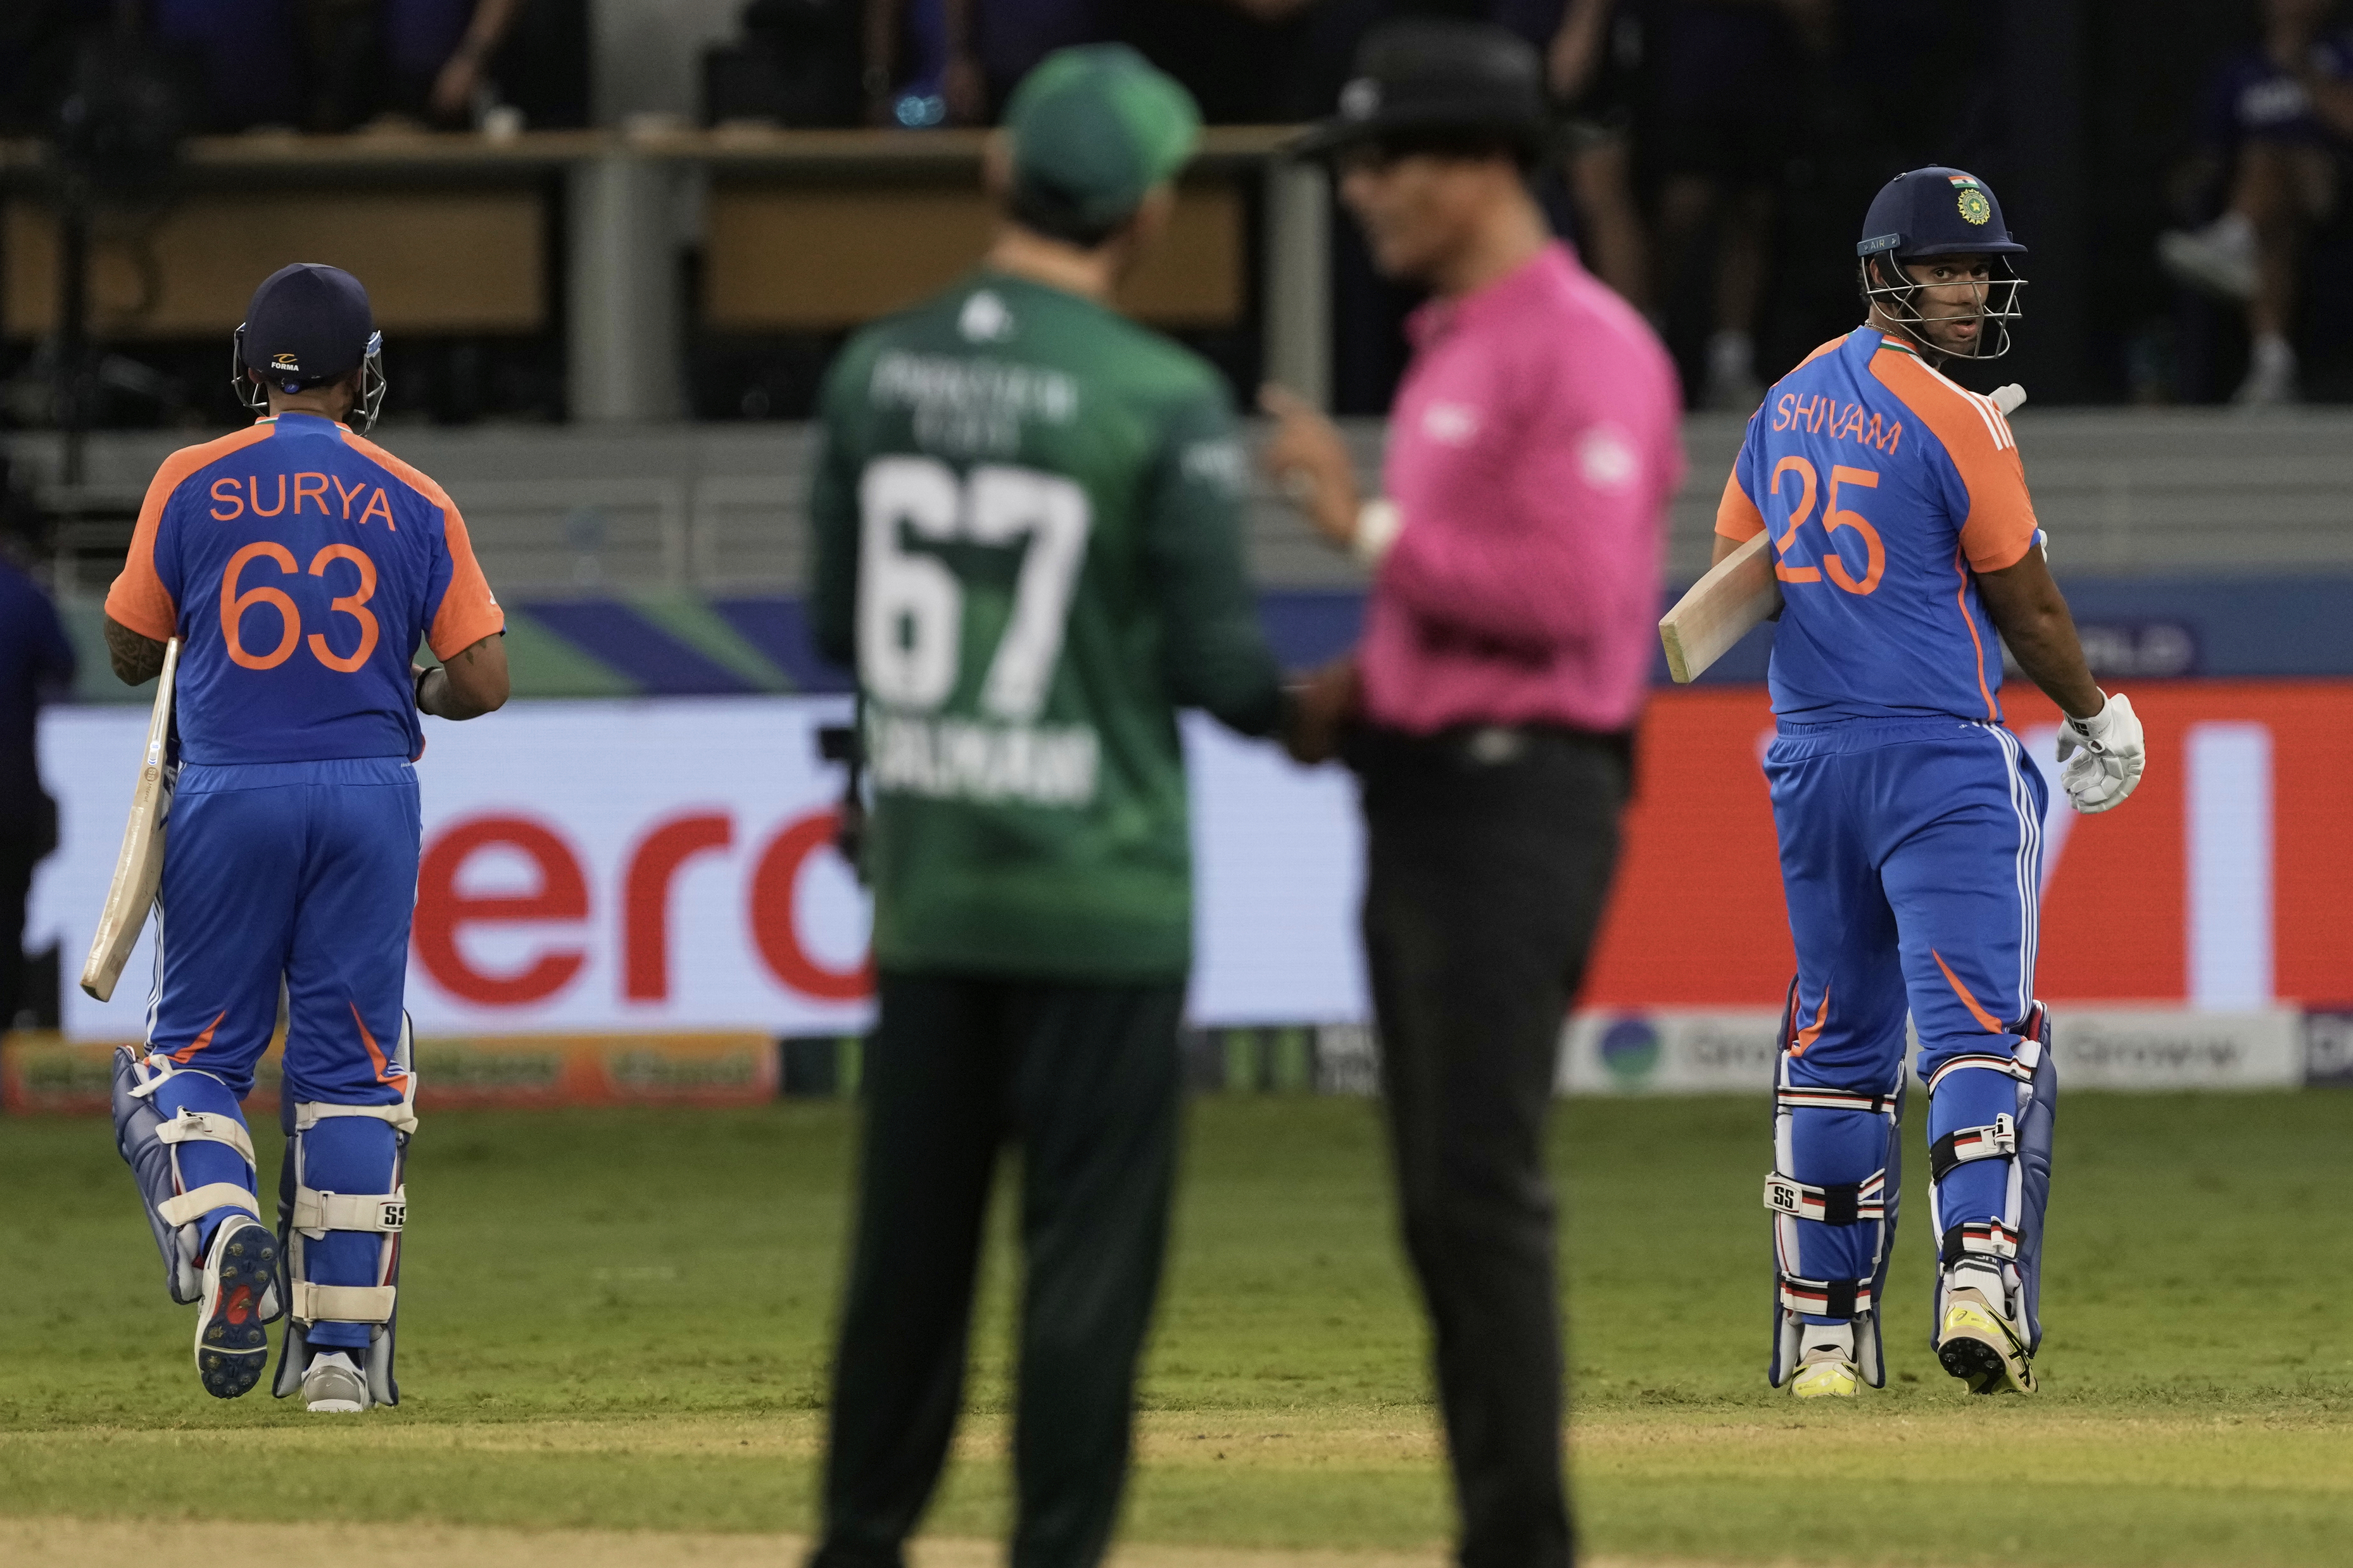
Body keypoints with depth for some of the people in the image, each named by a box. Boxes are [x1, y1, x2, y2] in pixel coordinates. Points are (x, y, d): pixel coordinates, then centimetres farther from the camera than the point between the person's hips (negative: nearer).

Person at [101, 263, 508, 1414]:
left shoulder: (194, 485, 0)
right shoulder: (414, 503, 3)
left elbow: (130, 651, 5)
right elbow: (483, 682, 0)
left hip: (229, 796, -1)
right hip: (370, 797, 1)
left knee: (195, 1051, 9)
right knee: (349, 1067, 7)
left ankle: (215, 1225, -21)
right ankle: (341, 1348, 5)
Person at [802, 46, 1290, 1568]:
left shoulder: (876, 372, 2)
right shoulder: (1165, 401, -13)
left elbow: (839, 624, 9)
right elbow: (1218, 662, -10)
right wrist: (1300, 703, 12)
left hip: (925, 884, 5)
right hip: (1099, 892, -5)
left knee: (911, 1230, 13)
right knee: (1088, 1252, 0)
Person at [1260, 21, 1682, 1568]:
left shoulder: (1583, 346, -12)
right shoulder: (1454, 348, 18)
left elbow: (1571, 595, -22)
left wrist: (1370, 525, -18)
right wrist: (1354, 689, 9)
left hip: (1521, 800, -10)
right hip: (1425, 796, 10)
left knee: (1483, 1187, -13)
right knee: (1441, 1203, 9)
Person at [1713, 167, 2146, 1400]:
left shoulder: (1792, 399, 10)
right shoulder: (1957, 422, -12)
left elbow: (1735, 567, 17)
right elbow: (2026, 607, -5)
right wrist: (2095, 715, 9)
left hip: (1806, 751, 7)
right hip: (1936, 755, -7)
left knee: (1838, 1037, 14)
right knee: (1975, 1021, -11)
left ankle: (1823, 1329, 15)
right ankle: (1979, 1274, -29)